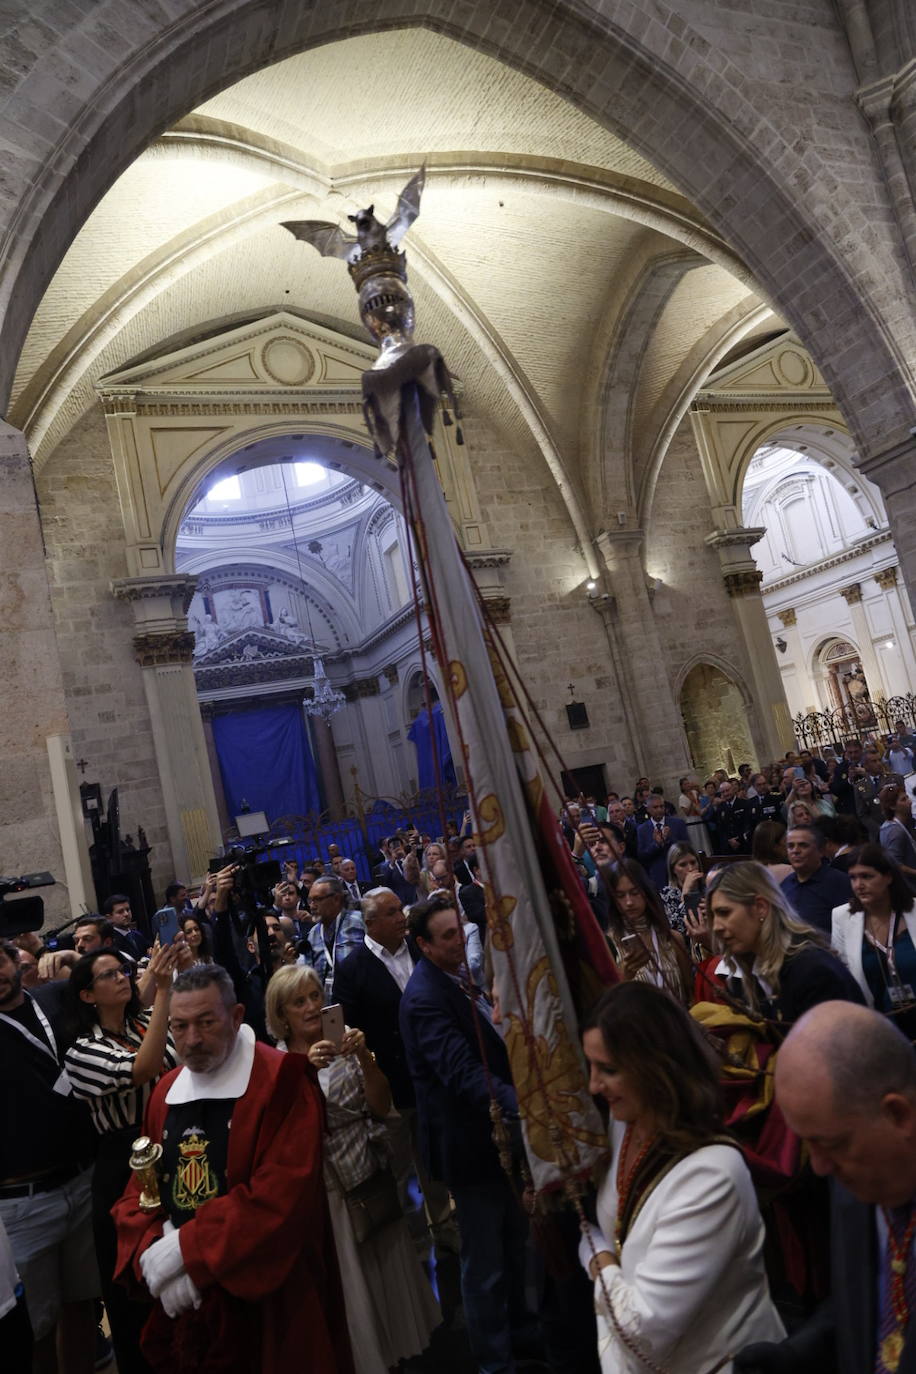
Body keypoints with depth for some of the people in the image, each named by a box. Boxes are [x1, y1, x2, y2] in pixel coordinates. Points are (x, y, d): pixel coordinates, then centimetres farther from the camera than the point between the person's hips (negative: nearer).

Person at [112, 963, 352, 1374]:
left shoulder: (281, 1080, -17)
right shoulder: (165, 1091, 5)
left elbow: (281, 1194, -22)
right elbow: (139, 1189, 8)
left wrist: (185, 1250, -19)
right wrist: (153, 1255, -10)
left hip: (265, 1295, -5)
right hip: (179, 1297, 6)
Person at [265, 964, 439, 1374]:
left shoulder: (346, 1038, -5)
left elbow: (381, 1107, -7)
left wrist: (364, 1057, -23)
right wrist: (307, 1071, -33)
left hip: (371, 1174, 2)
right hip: (326, 1187, -2)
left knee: (387, 1271, 17)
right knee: (349, 1283, 10)